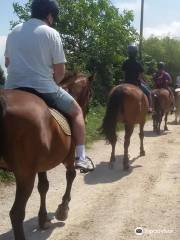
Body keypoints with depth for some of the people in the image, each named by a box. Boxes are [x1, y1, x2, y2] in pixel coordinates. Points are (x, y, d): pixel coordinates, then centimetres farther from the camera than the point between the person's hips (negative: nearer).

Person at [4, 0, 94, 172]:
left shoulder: (14, 31, 13)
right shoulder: (51, 33, -4)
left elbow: (7, 63, 20)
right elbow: (60, 71, -6)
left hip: (12, 88, 5)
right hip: (42, 89, -5)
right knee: (76, 111, 14)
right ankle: (81, 157, 8)